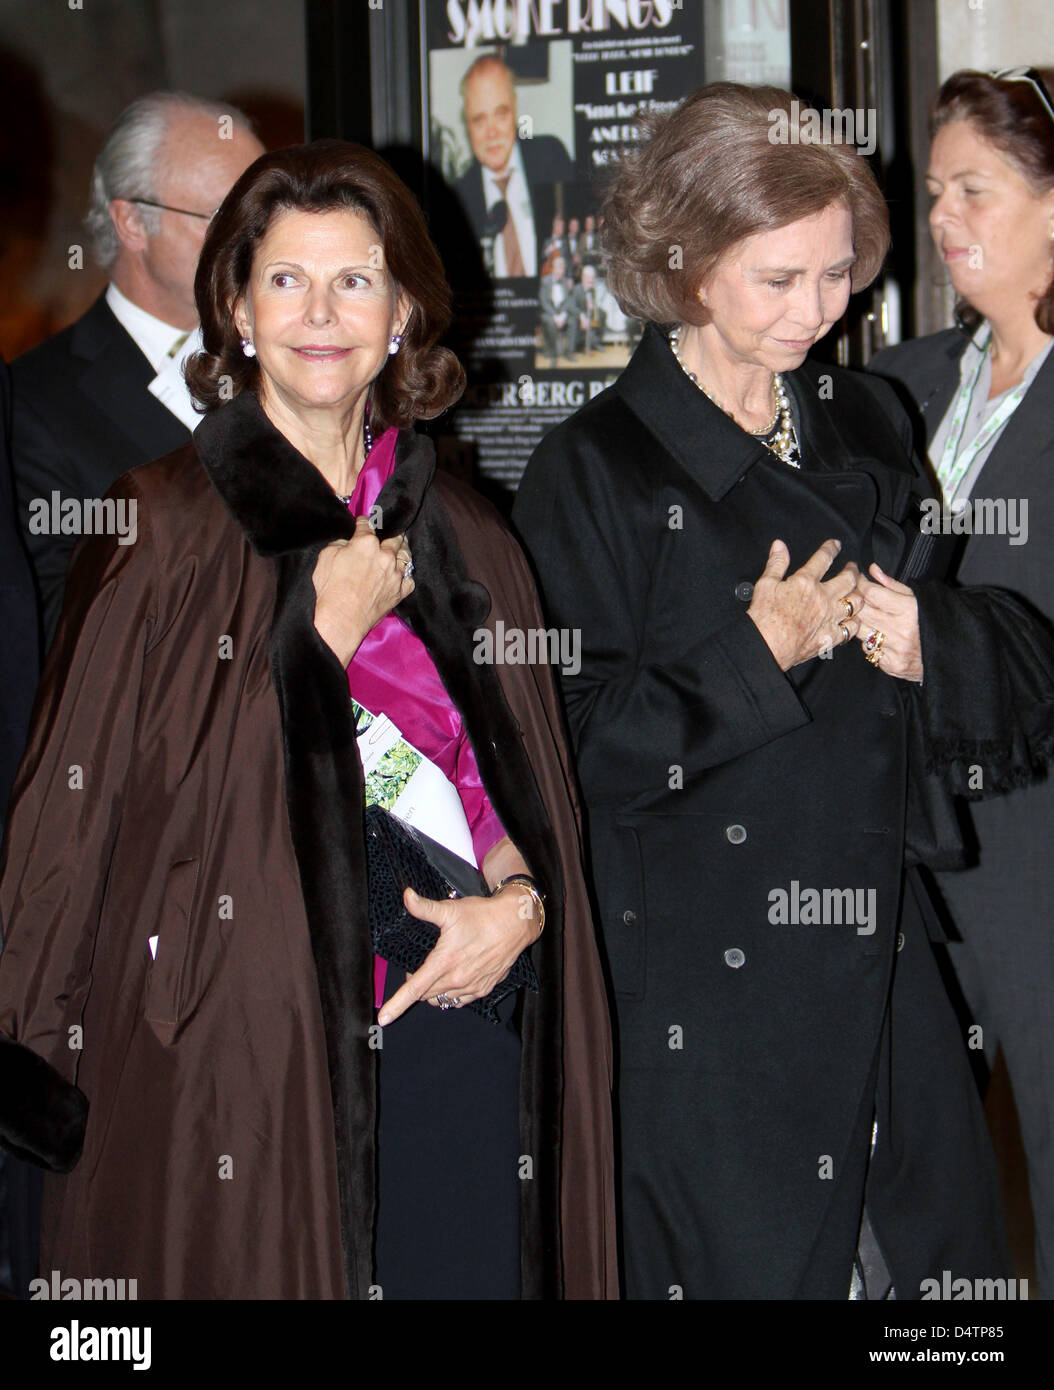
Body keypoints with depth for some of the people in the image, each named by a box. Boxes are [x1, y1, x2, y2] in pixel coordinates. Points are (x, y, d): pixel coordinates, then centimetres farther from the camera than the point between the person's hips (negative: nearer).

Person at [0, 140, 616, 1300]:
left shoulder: (459, 537, 12)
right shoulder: (169, 524, -1)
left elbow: (519, 777, 15)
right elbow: (126, 789, -8)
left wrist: (520, 900, -3)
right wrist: (326, 628, -10)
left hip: (456, 1020, 4)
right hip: (248, 1049, -4)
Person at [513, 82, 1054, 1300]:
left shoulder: (864, 427, 9)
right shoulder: (596, 469, -8)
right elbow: (569, 747, -12)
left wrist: (928, 641, -9)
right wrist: (756, 656, -18)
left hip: (880, 958, 5)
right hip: (699, 974, -5)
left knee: (936, 1261, 8)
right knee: (749, 1262, 3)